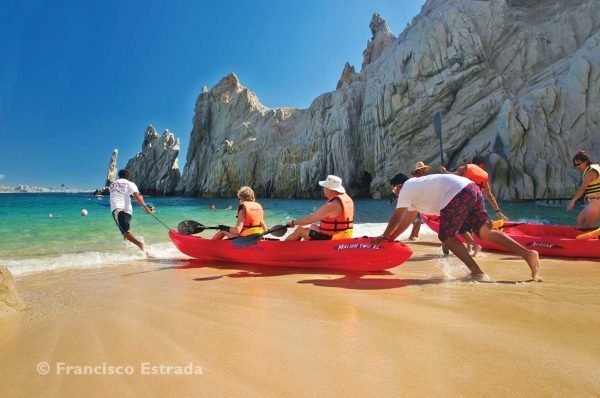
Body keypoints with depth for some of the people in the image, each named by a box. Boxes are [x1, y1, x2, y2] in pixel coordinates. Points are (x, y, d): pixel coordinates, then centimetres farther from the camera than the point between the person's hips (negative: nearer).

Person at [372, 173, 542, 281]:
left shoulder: (406, 188, 6)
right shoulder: (417, 186, 32)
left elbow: (396, 218, 7)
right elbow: (407, 220, 35)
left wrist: (384, 236, 19)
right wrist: (391, 237, 37)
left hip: (457, 196, -9)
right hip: (471, 189, 9)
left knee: (447, 236, 2)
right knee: (485, 232, 10)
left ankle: (477, 272, -2)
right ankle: (527, 253, 1)